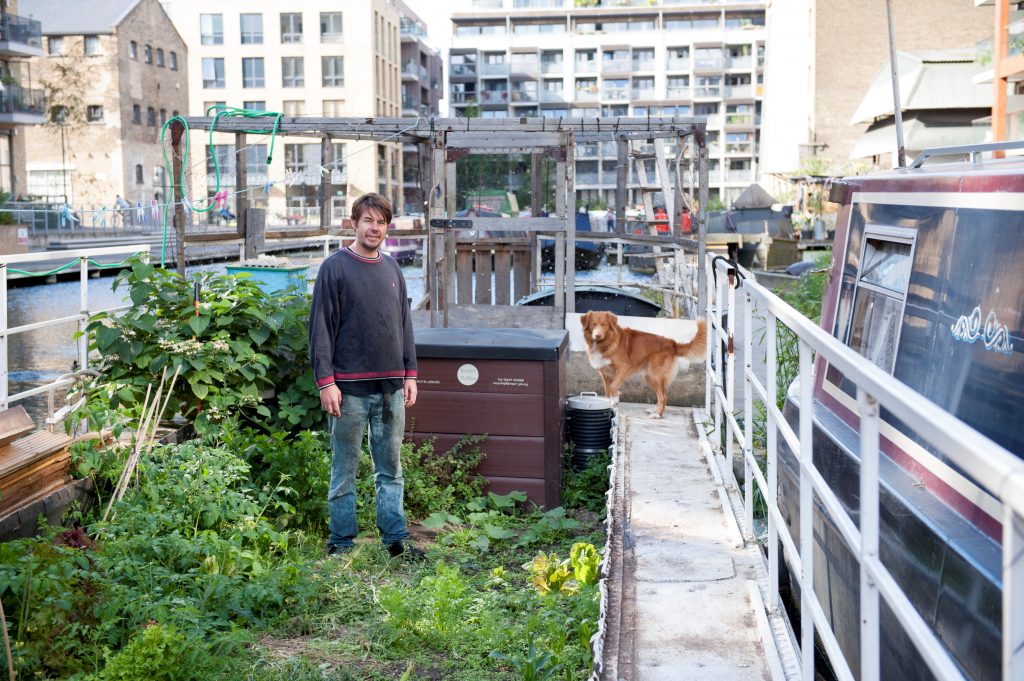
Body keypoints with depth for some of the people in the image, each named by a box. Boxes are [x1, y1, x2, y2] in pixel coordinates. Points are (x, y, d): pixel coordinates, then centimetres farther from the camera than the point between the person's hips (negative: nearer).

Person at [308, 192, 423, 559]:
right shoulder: (335, 267, -4)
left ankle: (396, 539, 18)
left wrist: (410, 373, 11)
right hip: (351, 388, -5)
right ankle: (342, 543, 13)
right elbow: (321, 329, -8)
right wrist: (326, 381, -13)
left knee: (391, 469, 11)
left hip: (391, 387, 5)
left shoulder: (392, 269, 13)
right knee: (344, 471, 4)